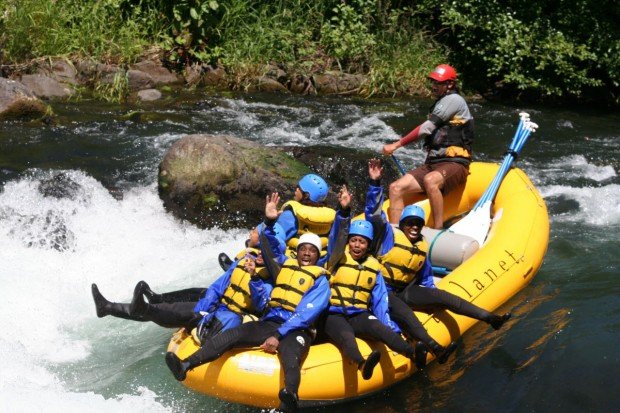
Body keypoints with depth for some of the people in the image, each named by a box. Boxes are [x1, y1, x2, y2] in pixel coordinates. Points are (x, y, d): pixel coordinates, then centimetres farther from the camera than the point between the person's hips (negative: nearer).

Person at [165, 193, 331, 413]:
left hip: (295, 332, -5)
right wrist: (269, 222, 16)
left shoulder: (320, 279, 5)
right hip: (268, 324, 5)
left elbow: (306, 314, -7)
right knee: (230, 335, -20)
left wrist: (279, 335, -19)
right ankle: (185, 366, -36)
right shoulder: (285, 265, 21)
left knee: (290, 360, -37)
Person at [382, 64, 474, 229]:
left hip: (455, 165, -9)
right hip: (432, 164, 9)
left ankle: (438, 232, -37)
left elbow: (427, 128, -14)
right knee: (396, 188, -11)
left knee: (430, 180, -40)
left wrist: (397, 144, -13)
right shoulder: (439, 104, 24)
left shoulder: (453, 99, -5)